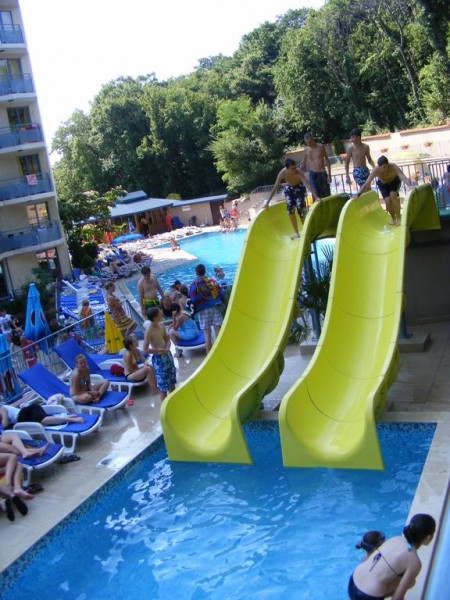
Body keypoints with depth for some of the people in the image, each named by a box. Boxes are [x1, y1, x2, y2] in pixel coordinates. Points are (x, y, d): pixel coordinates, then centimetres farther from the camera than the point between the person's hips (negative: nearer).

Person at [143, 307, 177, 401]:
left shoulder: (161, 325, -1)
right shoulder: (149, 331, -22)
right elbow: (146, 350, -21)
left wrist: (167, 348, -11)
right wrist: (158, 350, -21)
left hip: (168, 355, 8)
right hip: (159, 359, -8)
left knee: (172, 380, 21)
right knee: (163, 385, 1)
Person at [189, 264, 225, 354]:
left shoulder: (194, 284, -5)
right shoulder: (212, 280, 6)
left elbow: (193, 300, -8)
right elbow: (221, 294, 7)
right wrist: (220, 304, 19)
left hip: (203, 310, -3)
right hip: (216, 308, 3)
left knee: (207, 333, 2)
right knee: (218, 331, 6)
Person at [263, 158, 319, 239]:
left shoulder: (298, 172, -36)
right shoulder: (282, 173, -29)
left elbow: (308, 185, -41)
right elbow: (275, 188, -22)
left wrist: (316, 197, -51)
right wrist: (267, 202, -20)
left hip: (299, 188, -2)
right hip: (289, 189, 2)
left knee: (300, 209, -11)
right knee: (290, 210, -7)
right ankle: (296, 233, 5)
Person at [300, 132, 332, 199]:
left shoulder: (320, 147, 0)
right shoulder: (307, 150, 2)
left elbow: (327, 160, 4)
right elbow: (303, 164, 12)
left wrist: (329, 175, -2)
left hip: (323, 173, 1)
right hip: (313, 174, -1)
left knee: (327, 196, 7)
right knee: (316, 196, -10)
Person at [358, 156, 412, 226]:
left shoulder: (394, 167, -38)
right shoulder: (376, 170, -35)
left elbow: (404, 177, -49)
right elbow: (367, 184, -35)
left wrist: (410, 187, -66)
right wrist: (359, 194, -45)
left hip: (394, 181, -1)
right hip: (383, 184, 1)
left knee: (393, 195, -29)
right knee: (388, 201, -17)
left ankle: (398, 217, -14)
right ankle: (393, 218, 11)